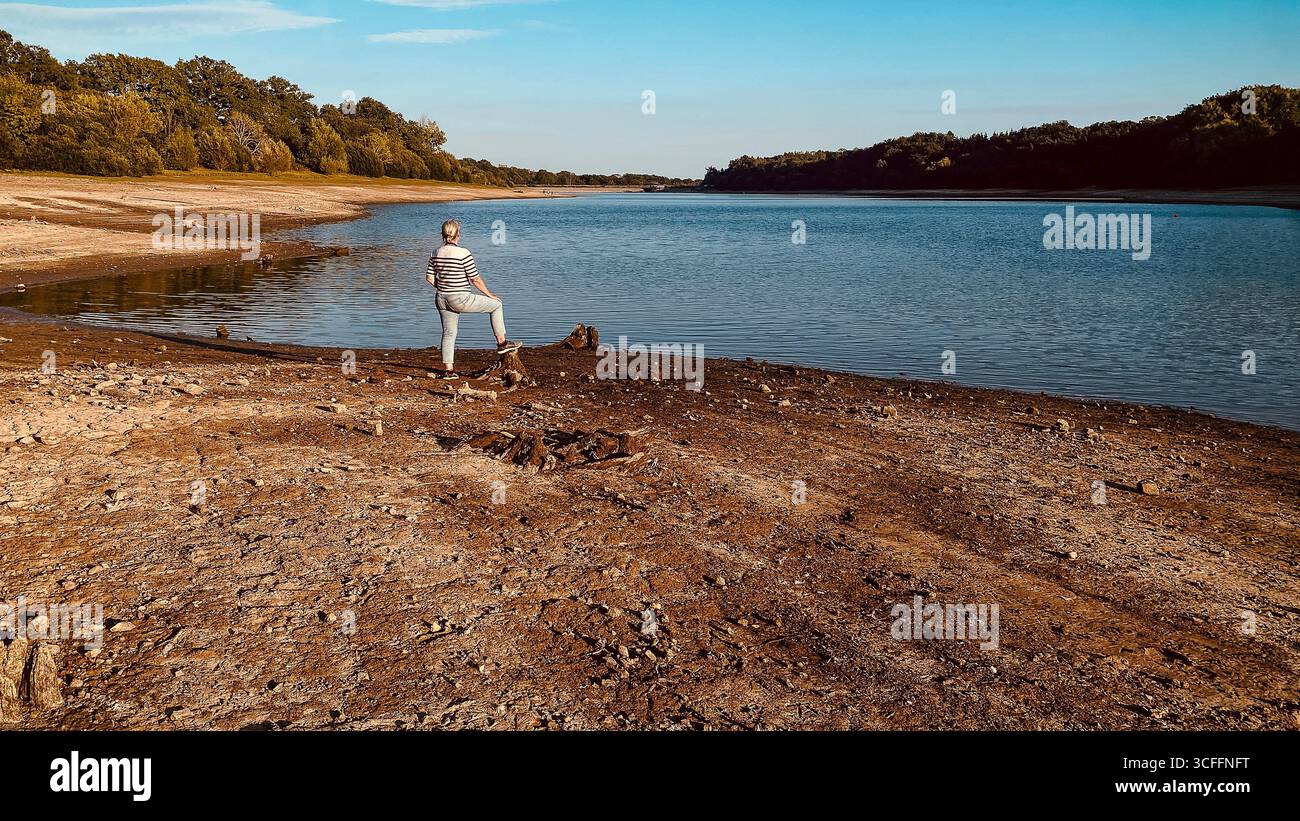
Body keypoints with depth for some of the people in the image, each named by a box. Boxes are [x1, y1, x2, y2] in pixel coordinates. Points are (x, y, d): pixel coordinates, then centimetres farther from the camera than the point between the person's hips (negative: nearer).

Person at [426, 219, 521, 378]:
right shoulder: (463, 254, -16)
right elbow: (475, 279, -13)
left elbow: (429, 278, 6)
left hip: (442, 300, 7)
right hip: (460, 300, -7)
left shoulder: (436, 254, 3)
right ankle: (502, 343, 13)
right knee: (496, 304, 9)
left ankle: (448, 370, 15)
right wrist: (489, 295, 0)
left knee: (448, 333, 14)